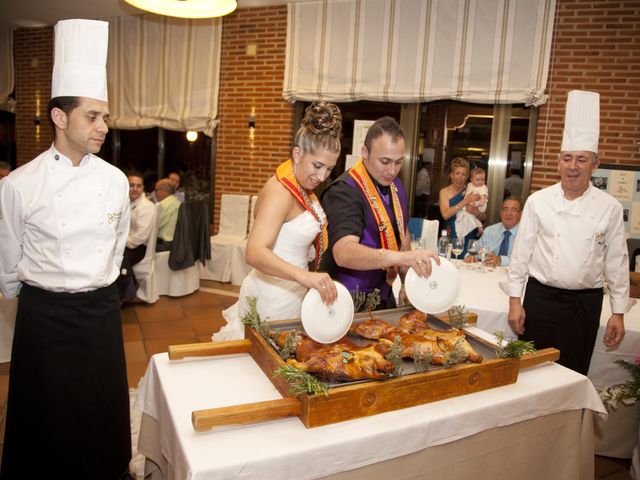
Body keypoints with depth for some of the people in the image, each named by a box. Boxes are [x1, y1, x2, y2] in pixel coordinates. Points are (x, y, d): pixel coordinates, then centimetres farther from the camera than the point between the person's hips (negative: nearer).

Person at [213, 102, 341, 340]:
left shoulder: (304, 186, 4)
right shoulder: (280, 191, -23)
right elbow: (254, 253, -35)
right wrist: (305, 276, -47)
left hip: (293, 291, 9)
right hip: (275, 297, -9)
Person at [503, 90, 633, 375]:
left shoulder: (609, 208, -1)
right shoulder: (538, 201, -3)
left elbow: (617, 262, 3)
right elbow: (521, 253, -1)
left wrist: (618, 312, 4)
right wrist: (515, 300, -2)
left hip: (586, 303, 1)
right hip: (540, 298, 0)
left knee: (573, 374, 10)